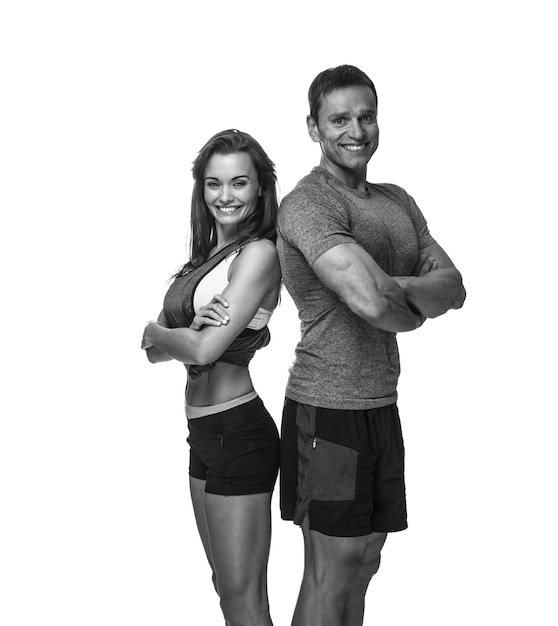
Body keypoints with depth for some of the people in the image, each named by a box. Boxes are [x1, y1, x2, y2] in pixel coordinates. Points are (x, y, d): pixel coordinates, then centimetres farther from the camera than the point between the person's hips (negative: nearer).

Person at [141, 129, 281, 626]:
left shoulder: (259, 253, -13)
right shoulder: (207, 256, 12)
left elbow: (206, 348, -21)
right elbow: (153, 351, 6)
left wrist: (156, 331, -3)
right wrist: (188, 331, -14)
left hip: (237, 432, -9)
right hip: (204, 432, 9)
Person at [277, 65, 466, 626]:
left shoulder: (398, 202, 13)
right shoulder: (307, 204, -15)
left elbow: (453, 287, 5)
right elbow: (369, 301, -28)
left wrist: (398, 288, -16)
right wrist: (416, 309, -6)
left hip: (381, 405, 8)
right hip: (328, 409, -8)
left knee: (363, 562, 15)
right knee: (330, 571, 1)